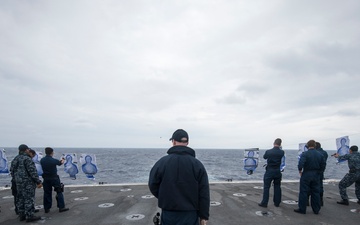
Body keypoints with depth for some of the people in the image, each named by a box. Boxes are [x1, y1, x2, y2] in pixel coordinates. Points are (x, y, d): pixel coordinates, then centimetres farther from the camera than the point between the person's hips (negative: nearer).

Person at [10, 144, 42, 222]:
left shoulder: (15, 159, 10)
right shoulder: (27, 159, -17)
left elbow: (12, 170, 17)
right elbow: (32, 171, -19)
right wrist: (38, 182, -14)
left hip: (18, 182, 9)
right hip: (28, 182, -9)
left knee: (20, 199, 14)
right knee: (29, 199, -3)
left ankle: (22, 215, 22)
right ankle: (29, 216, -1)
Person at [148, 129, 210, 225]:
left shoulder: (162, 162, -8)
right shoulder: (197, 164, -6)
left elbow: (153, 185, 1)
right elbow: (204, 193, -5)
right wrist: (204, 215, 3)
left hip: (169, 214, 0)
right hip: (190, 214, 0)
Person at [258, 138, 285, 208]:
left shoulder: (268, 151, -12)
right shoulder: (281, 152, -8)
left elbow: (264, 157, 6)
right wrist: (279, 148, 24)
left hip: (269, 171, -2)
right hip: (277, 172, 3)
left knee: (266, 187, 2)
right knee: (277, 187, 15)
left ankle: (264, 203, 4)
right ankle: (277, 202, 22)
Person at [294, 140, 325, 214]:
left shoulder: (305, 154, -13)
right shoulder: (320, 154, 4)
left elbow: (300, 164, -23)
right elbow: (323, 165, 6)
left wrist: (300, 170, -6)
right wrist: (318, 172, 16)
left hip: (306, 175, -5)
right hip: (316, 175, 5)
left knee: (303, 192, 2)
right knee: (316, 192, 13)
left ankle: (302, 209, 7)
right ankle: (316, 210, 20)